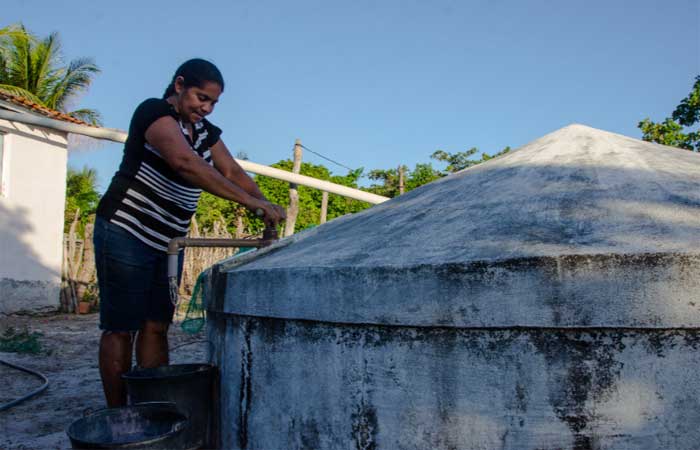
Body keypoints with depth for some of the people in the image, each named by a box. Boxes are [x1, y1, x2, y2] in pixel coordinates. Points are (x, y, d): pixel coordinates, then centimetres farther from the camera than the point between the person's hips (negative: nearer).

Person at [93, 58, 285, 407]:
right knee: (120, 329, 0)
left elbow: (233, 172, 2)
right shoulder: (155, 112, -15)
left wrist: (265, 206, -16)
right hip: (126, 233, -8)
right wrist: (250, 201, -37)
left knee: (156, 327, 9)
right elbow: (186, 162, -32)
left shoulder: (206, 132, 10)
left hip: (167, 241, 8)